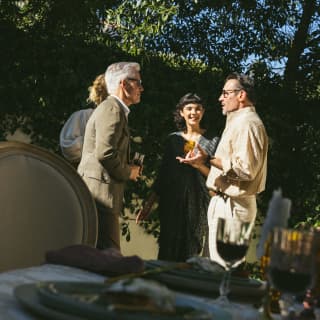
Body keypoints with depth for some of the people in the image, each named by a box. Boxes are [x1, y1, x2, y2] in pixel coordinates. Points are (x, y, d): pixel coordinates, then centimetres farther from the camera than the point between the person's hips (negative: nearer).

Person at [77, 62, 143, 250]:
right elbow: (105, 153, -22)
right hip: (100, 193, -11)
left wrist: (129, 169, 13)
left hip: (95, 194, 11)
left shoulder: (111, 108, 22)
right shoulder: (112, 109, -10)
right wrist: (128, 172, -7)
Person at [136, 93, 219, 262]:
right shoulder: (173, 139, 10)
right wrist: (148, 204, 9)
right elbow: (163, 174, 13)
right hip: (172, 203, 2)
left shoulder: (212, 141, 4)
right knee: (168, 251, 0)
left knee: (192, 251, 1)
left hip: (197, 204, -2)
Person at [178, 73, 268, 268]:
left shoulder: (248, 123, -12)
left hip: (233, 206, -10)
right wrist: (201, 164, 16)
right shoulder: (237, 122, 21)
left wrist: (209, 159, -20)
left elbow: (246, 169, -24)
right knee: (219, 265, 13)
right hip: (225, 202, 10)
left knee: (224, 266, -8)